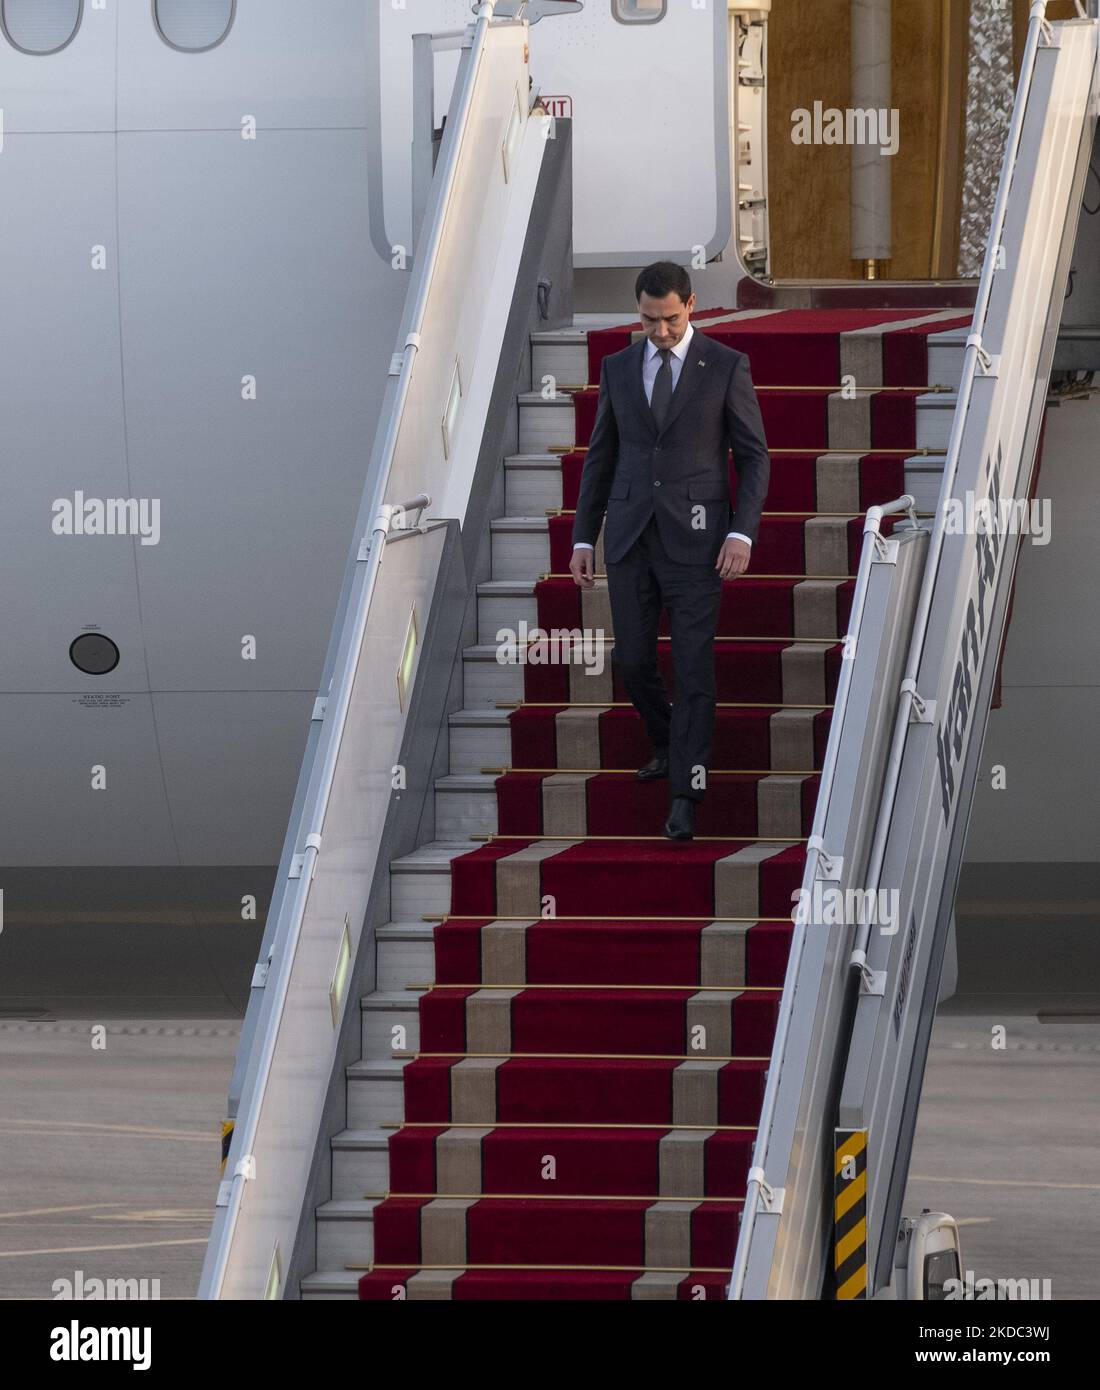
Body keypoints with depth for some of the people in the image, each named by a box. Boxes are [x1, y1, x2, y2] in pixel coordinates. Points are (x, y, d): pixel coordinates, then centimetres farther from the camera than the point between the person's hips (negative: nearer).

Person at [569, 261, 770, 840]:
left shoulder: (726, 366, -3)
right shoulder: (618, 368, 7)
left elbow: (754, 456, -2)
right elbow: (600, 457, 13)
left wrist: (742, 533, -13)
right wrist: (583, 539, 9)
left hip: (696, 537, -3)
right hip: (630, 537, 4)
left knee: (694, 668, -6)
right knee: (632, 661, 7)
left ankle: (684, 798, -5)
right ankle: (668, 743, 36)